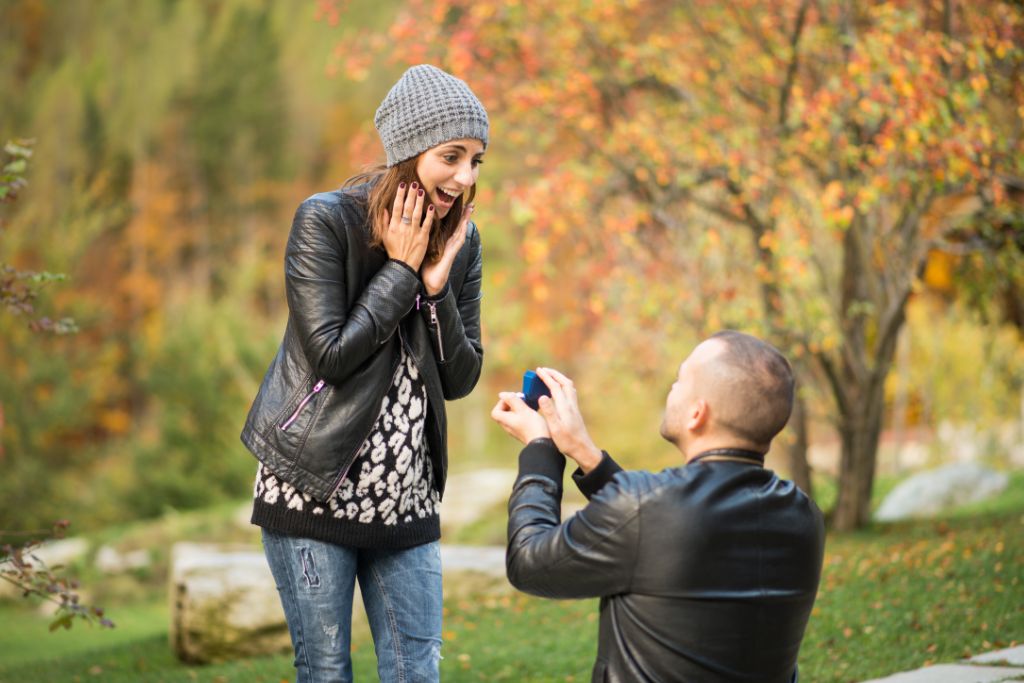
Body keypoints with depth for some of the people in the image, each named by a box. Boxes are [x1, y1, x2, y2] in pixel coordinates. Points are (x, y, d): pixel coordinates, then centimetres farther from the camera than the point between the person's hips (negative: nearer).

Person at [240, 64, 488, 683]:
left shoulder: (460, 240, 4)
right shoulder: (326, 221, -11)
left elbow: (462, 379, 3)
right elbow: (329, 355, -17)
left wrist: (437, 286, -11)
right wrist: (401, 271, -14)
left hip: (406, 499, 5)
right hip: (315, 491, -4)